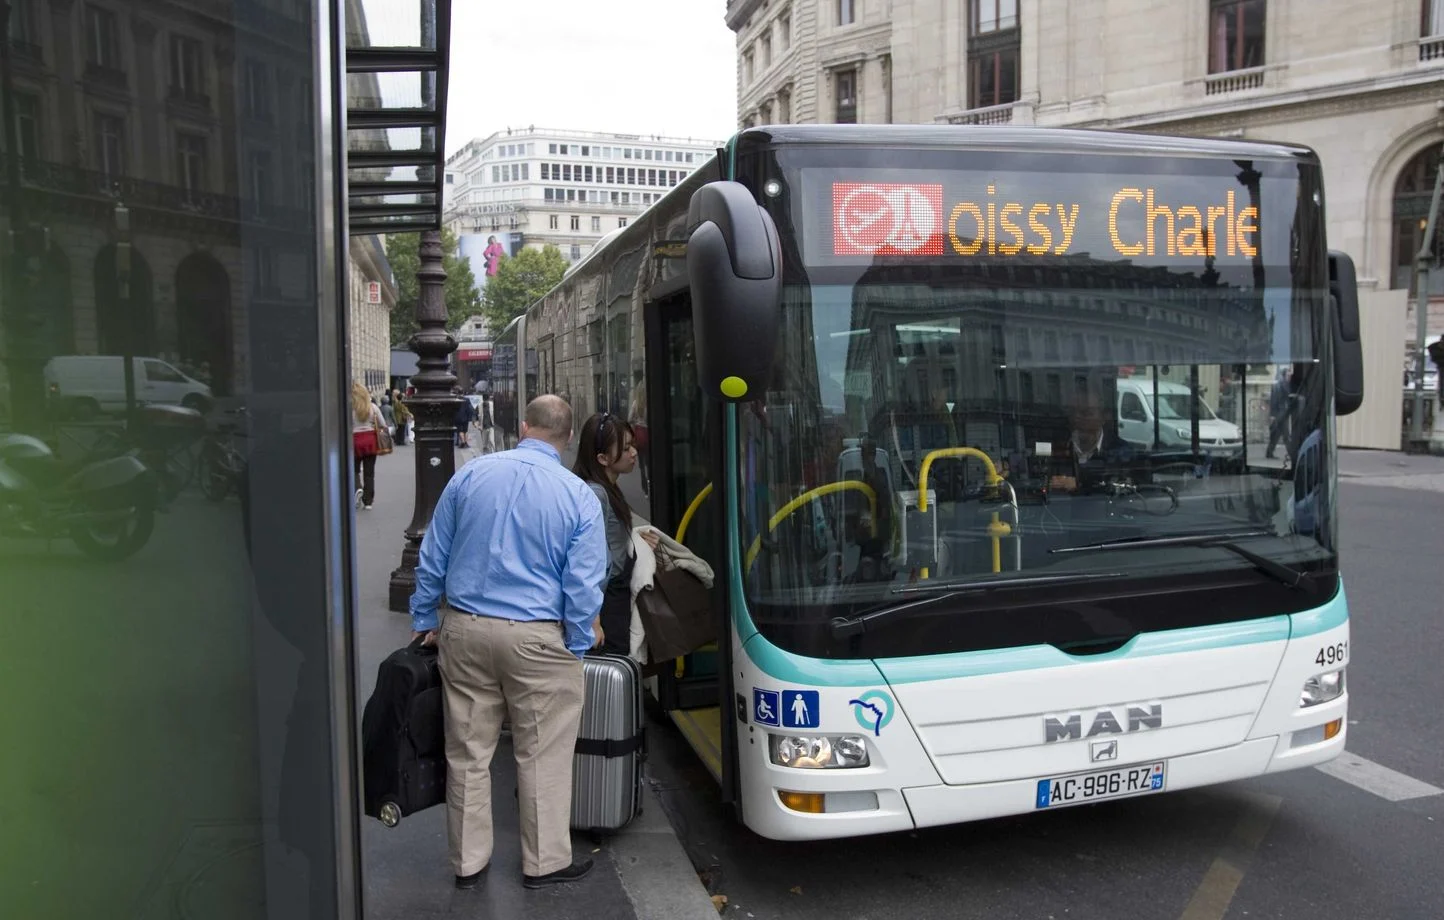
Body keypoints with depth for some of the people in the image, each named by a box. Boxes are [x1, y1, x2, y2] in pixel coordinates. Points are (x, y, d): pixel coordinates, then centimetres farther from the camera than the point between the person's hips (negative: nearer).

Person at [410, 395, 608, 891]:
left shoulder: (470, 475, 2)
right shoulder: (579, 496, -7)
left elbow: (432, 559, 8)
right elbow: (583, 585, -8)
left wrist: (423, 620, 18)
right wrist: (578, 647, 3)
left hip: (464, 631, 4)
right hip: (536, 640, -3)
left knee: (468, 753, 14)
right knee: (543, 757, 10)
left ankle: (469, 862, 27)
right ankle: (544, 862, 22)